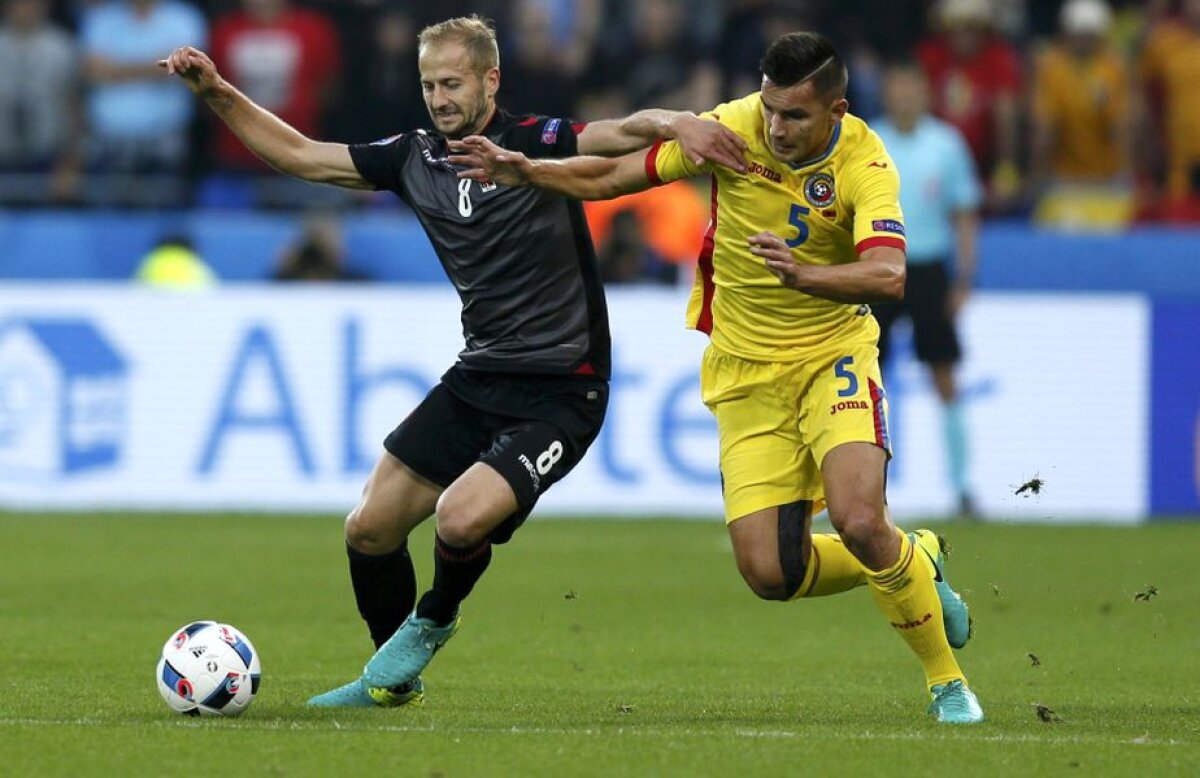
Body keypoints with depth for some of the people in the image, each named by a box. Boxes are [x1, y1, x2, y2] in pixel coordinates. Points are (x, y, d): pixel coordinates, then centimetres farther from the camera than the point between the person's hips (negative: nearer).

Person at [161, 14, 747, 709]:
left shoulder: (536, 144, -13)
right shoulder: (415, 158, 5)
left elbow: (624, 134, -29)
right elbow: (300, 155, 12)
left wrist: (674, 123, -51)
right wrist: (220, 95, 2)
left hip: (561, 392, -7)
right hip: (477, 381, 7)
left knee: (461, 519, -25)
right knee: (370, 529, 5)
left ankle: (430, 625, 9)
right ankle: (394, 679, 29)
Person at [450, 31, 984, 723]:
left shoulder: (865, 164, -18)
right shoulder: (734, 129, -11)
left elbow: (888, 276, -35)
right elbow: (611, 176, -1)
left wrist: (801, 275, -51)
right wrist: (524, 170, -15)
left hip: (832, 354, -3)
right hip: (746, 374, 3)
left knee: (859, 521, -26)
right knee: (770, 573, -8)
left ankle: (947, 680, -2)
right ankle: (916, 564, 22)